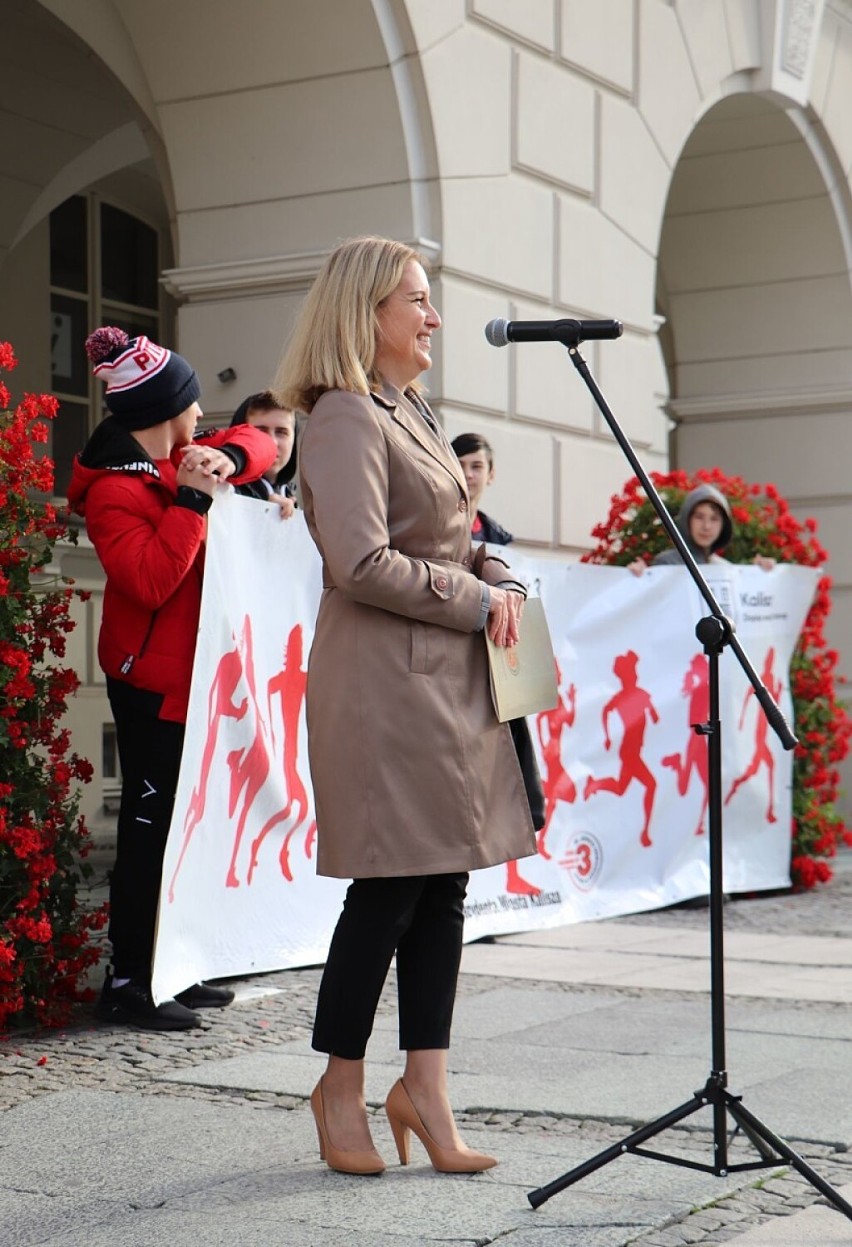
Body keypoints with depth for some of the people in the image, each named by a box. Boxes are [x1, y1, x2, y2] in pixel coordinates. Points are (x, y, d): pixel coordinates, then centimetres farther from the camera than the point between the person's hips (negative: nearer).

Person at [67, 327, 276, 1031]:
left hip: (194, 675, 9)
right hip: (154, 682, -9)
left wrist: (228, 457, -3)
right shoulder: (115, 489, -14)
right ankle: (128, 984, -1)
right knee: (151, 826, -7)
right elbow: (150, 580, -25)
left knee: (182, 823, 12)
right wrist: (190, 500, -24)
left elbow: (258, 445, 19)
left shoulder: (178, 460, 12)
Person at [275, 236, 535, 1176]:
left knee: (444, 881, 9)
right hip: (384, 682, -9)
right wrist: (476, 600, -12)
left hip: (447, 675, 9)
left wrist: (501, 583, 7)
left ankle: (424, 1085, 16)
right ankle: (340, 1088, 13)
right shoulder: (346, 418, -11)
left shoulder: (409, 413, 18)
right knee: (389, 887, -3)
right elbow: (363, 563, -20)